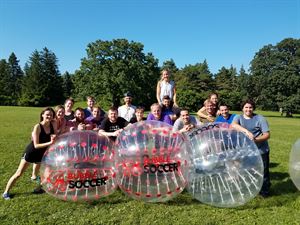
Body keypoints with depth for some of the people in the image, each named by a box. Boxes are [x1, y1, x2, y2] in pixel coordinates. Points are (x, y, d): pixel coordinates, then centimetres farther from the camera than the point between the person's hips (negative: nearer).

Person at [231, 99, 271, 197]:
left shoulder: (260, 119, -6)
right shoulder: (238, 117, -1)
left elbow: (267, 135, -9)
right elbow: (233, 125, -24)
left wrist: (256, 139, -28)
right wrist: (247, 131, -39)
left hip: (261, 151, -2)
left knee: (263, 172, 8)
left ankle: (264, 191, 32)